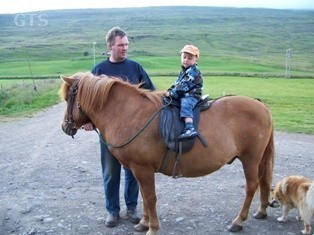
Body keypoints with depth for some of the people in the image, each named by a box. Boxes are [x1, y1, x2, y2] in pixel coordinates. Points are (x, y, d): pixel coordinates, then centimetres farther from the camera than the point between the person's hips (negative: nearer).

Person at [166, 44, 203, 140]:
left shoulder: (193, 71, -11)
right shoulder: (184, 71, 19)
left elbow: (183, 86, -19)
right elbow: (177, 84, 23)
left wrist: (172, 93, -19)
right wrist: (169, 91, 5)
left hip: (192, 96, -11)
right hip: (183, 96, 11)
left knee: (185, 104, -38)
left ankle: (190, 128, -52)